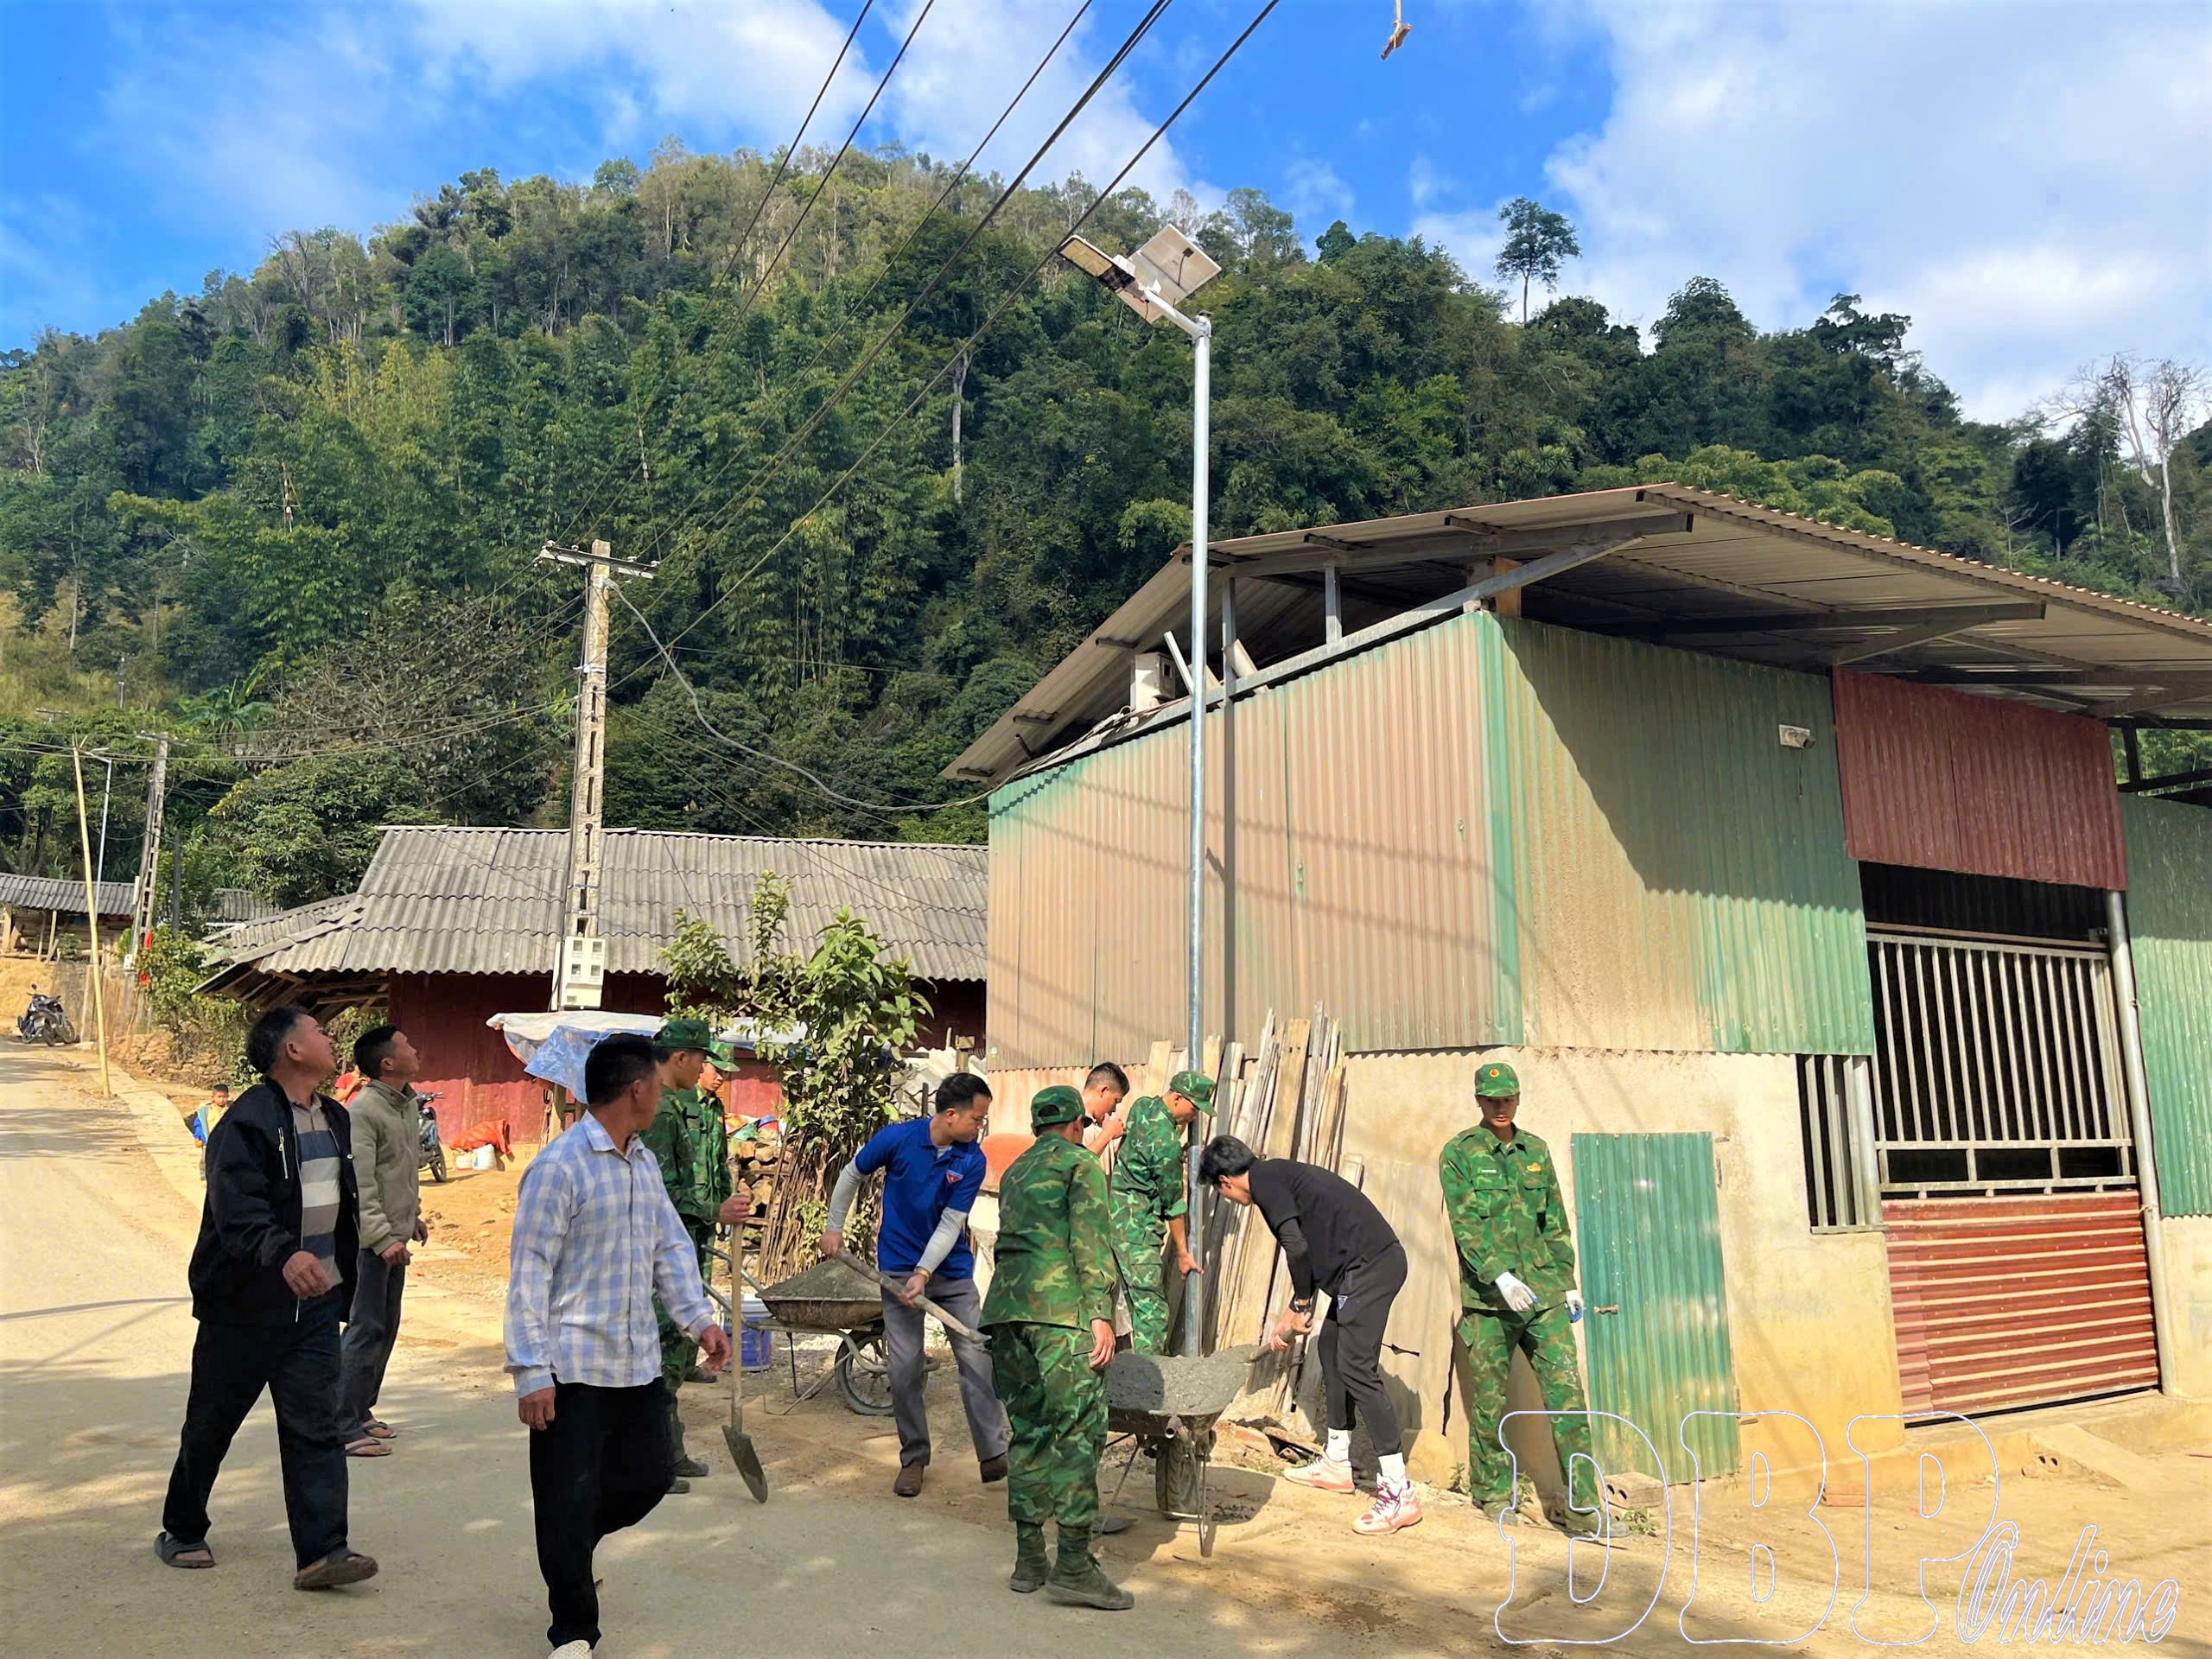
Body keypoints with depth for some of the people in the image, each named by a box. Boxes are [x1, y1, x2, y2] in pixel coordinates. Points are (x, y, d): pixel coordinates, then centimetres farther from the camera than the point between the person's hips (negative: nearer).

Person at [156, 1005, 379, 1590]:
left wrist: (346, 1283, 21)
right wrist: (282, 1254, -44)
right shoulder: (248, 1121, -16)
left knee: (316, 1428, -1)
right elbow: (238, 1210, -29)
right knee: (211, 1426, 13)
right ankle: (182, 1532, 34)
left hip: (315, 1302, 6)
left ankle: (322, 1551, -1)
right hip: (245, 1305, -6)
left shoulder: (334, 1119, 10)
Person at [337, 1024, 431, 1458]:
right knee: (367, 1330, -5)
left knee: (386, 1328, 15)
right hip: (372, 1241, -9)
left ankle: (362, 1410, 27)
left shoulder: (409, 1103, 10)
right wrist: (383, 1238, -24)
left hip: (396, 1237, 9)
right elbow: (360, 1184, -21)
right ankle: (344, 1427, 2)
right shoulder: (364, 1110, -18)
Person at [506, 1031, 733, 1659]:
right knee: (570, 1501, 4)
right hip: (573, 1368, -7)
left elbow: (671, 1247, 13)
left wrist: (699, 1318, 0)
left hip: (638, 1364, 8)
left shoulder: (645, 1163, 10)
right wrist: (531, 1371, -17)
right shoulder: (559, 1166, -16)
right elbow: (528, 1273, -16)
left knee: (647, 1479, 15)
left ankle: (570, 1549, 42)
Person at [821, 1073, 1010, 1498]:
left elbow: (950, 1225, -12)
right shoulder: (896, 1139, -14)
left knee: (976, 1358, -2)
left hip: (952, 1271, 1)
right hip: (898, 1267, -1)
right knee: (905, 1367, 1)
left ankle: (994, 1454, 5)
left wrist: (924, 1273, -22)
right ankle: (913, 1459, 17)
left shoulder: (972, 1161, -11)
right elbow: (851, 1176, 4)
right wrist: (833, 1227, 10)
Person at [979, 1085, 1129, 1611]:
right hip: (1061, 1310, -7)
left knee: (1028, 1430, 11)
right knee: (1079, 1430, -5)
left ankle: (1028, 1559, 13)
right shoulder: (1081, 1164, 5)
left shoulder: (1013, 1173, 26)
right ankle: (1074, 1564, -9)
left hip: (1006, 1307, 7)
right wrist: (1101, 1312, -13)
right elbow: (1090, 1240, -8)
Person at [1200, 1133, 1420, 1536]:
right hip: (1377, 1262, 10)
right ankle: (1336, 1464, 31)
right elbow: (1310, 1251, 29)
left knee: (1357, 1367, -10)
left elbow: (1297, 1248, -16)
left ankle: (1399, 1494, -9)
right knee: (1330, 1347, 19)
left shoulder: (1264, 1178, -6)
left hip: (1370, 1265, -10)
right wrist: (1290, 1319, 34)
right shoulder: (1280, 1174, 22)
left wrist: (1300, 1305, -1)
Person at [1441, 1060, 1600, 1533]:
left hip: (1544, 1294, 3)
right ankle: (1494, 1494, 22)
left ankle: (1581, 1504, 1)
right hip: (1488, 1298, -3)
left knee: (1567, 1391, -4)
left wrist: (1568, 1281, 14)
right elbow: (1464, 1224, -10)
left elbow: (1556, 1222, 17)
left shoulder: (1536, 1150, 12)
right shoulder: (1459, 1153, -2)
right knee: (1489, 1401, 5)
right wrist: (1500, 1276, -20)